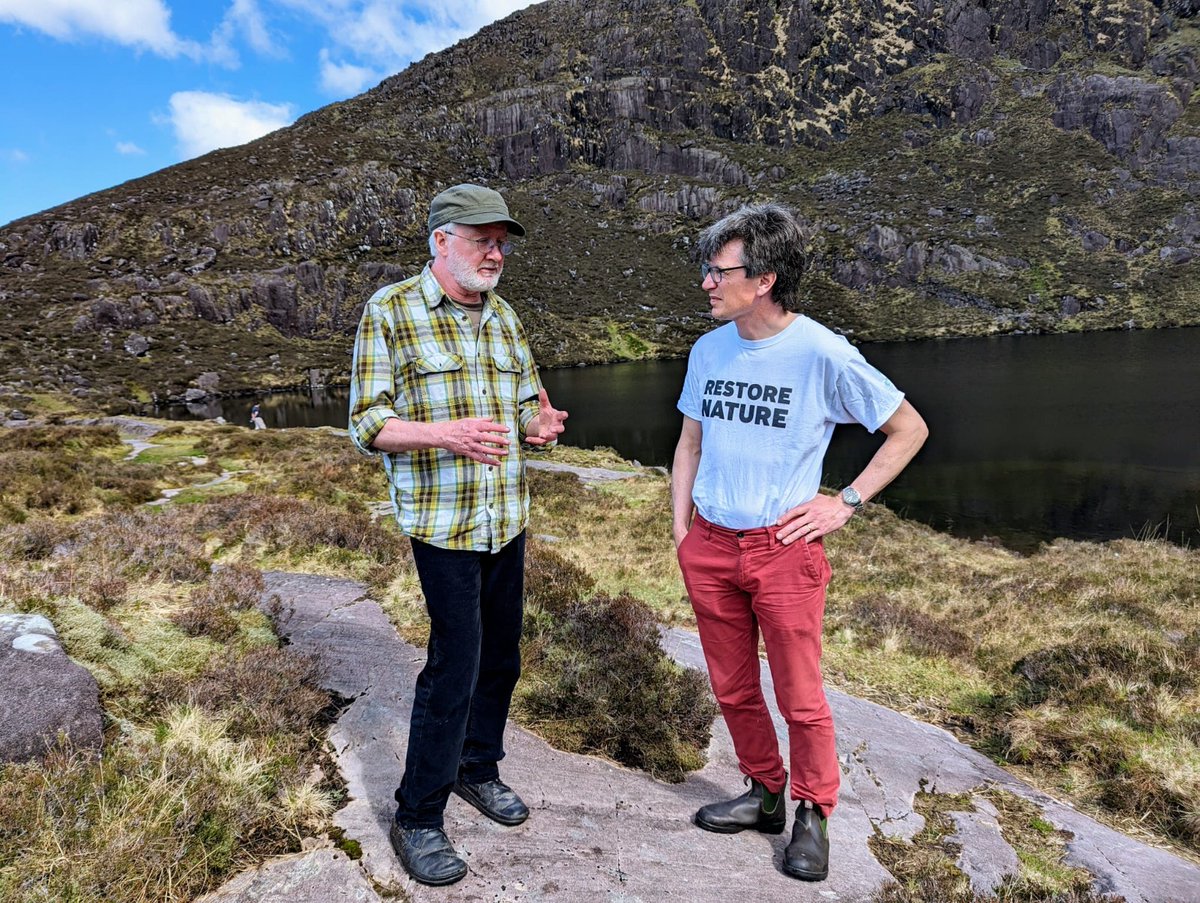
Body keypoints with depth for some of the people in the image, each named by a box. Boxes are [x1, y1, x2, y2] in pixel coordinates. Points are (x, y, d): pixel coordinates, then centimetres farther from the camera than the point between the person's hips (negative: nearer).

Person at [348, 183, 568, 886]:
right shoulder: (391, 310, -8)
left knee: (500, 657, 15)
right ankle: (418, 817, 16)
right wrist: (446, 433, -28)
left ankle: (478, 767, 38)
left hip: (508, 519, 6)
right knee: (455, 666, -4)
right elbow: (368, 425, -11)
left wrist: (539, 425, -8)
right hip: (444, 524, -6)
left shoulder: (503, 317, 10)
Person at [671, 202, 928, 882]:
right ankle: (765, 795, 37)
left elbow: (910, 429, -2)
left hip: (783, 547, -5)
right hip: (708, 546, 5)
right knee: (733, 690, 16)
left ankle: (813, 817, 28)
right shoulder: (709, 350, 5)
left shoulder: (822, 353, -11)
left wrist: (847, 502, -8)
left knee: (801, 699, 6)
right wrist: (682, 529, 7)